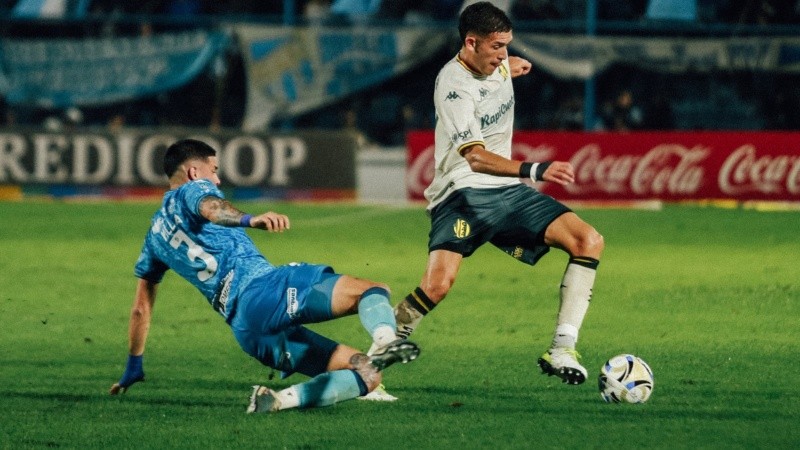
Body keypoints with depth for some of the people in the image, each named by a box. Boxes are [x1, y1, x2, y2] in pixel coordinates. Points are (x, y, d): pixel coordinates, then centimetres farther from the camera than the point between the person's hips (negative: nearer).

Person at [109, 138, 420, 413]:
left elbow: (141, 308, 35)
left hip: (247, 331, 6)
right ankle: (386, 341, -46)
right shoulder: (192, 190, 12)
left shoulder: (156, 234, 31)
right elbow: (211, 208, -15)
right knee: (372, 291, -11)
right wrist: (251, 220, -36)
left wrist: (133, 369, 45)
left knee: (367, 374, 9)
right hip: (261, 288, -6)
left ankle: (276, 400, -14)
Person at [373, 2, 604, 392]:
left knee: (589, 242, -12)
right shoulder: (454, 84, -17)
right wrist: (534, 171, -38)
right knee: (437, 285, -30)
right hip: (462, 194, -7)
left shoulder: (499, 63, 7)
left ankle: (562, 350, -13)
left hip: (506, 191, 7)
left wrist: (512, 66, 50)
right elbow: (476, 157, -28)